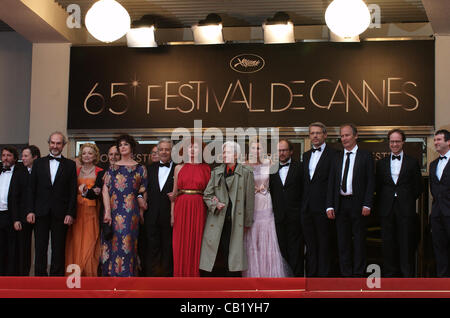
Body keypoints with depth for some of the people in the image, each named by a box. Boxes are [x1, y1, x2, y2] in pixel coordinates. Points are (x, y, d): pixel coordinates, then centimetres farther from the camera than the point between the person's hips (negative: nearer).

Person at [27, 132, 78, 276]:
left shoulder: (70, 165, 7)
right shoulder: (38, 163, 11)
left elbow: (73, 191, 2)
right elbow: (31, 188, 8)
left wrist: (70, 213, -7)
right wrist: (30, 211, -1)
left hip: (60, 214, -1)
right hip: (41, 214, 1)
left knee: (59, 250, 1)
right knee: (40, 248, 2)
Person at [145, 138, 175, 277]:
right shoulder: (150, 168, 15)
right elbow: (144, 189, 16)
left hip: (169, 215, -3)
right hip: (152, 216, 3)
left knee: (168, 248, 2)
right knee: (152, 246, 3)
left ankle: (167, 275, 9)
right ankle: (151, 276, 7)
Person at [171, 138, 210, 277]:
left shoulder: (206, 168, 7)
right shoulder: (179, 168, 9)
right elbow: (174, 192, 9)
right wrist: (172, 213, 4)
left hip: (199, 209, -1)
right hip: (182, 208, 1)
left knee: (196, 243, -1)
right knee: (181, 244, 0)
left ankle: (195, 275, 5)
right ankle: (180, 275, 7)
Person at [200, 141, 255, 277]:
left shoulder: (246, 173, 2)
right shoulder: (216, 172, 11)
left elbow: (249, 199, 3)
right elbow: (206, 194, 11)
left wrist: (248, 222, 4)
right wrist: (215, 204, -8)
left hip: (235, 219, -2)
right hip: (217, 218, 2)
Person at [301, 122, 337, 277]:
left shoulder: (333, 154, -5)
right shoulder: (306, 155, 17)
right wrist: (303, 203, 10)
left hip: (323, 207, -6)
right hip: (307, 207, 7)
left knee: (324, 244, 0)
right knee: (310, 244, 11)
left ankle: (323, 277, 5)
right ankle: (311, 275, 17)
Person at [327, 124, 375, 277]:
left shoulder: (365, 156, 1)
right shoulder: (337, 157, 12)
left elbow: (370, 182, -3)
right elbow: (331, 182, 10)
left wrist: (367, 205, -11)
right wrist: (330, 206, 1)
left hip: (357, 203, -4)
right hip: (340, 204, 4)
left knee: (359, 240, 1)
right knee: (342, 241, 5)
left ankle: (358, 274, 7)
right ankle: (346, 274, 11)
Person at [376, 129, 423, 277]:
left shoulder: (412, 162, 6)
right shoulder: (381, 163, 11)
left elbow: (418, 187, 7)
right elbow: (378, 187, 13)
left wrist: (407, 201, 3)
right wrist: (382, 203, 6)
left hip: (406, 210, -2)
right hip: (387, 209, 2)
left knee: (406, 244, -2)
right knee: (388, 243, 4)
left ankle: (407, 275, 4)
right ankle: (390, 274, 12)